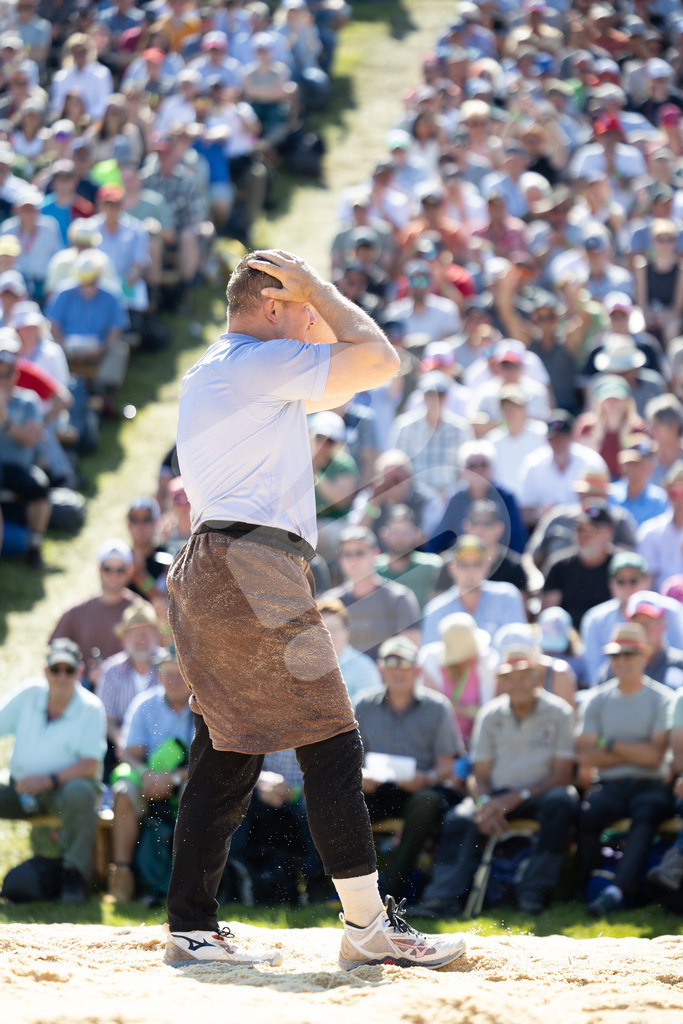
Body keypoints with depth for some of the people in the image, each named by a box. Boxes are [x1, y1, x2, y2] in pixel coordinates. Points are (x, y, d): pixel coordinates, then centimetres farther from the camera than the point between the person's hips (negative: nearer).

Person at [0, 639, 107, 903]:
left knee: (79, 793, -38)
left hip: (64, 786, -3)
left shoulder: (91, 708, -6)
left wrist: (49, 780, -28)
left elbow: (91, 765, -14)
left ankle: (74, 874, -25)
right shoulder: (29, 694, 3)